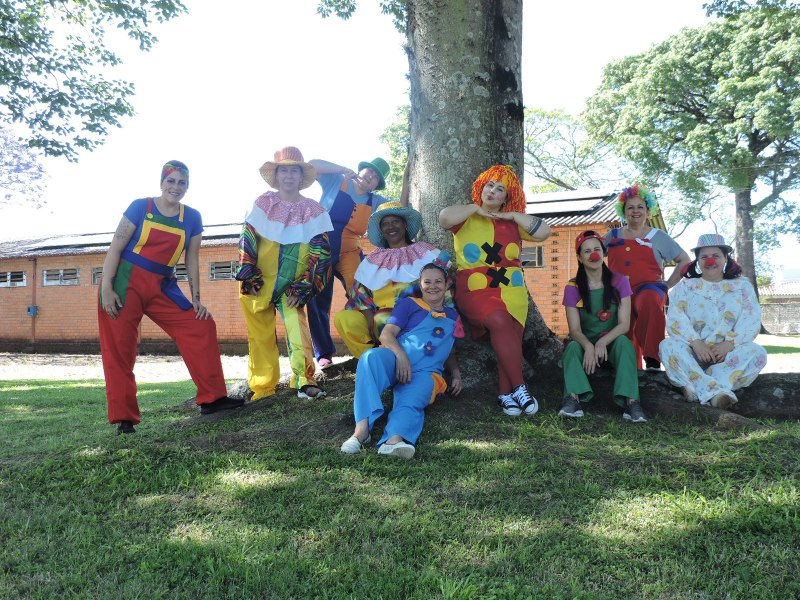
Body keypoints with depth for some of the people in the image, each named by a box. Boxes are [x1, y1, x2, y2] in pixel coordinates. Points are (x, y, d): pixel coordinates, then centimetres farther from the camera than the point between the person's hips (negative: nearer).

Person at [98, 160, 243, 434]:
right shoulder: (140, 207, -4)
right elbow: (115, 247, -6)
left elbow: (192, 260, 9)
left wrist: (196, 299, 4)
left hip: (162, 288, 4)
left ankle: (212, 397, 3)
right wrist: (106, 289, -13)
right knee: (118, 349, -4)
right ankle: (123, 418, 6)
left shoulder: (192, 218, 5)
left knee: (201, 327, -5)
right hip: (125, 284, -3)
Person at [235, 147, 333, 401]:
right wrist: (249, 278, -6)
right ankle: (263, 387, 14)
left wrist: (302, 289, -10)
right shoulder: (263, 202, 1)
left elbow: (321, 253, -4)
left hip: (292, 287, -1)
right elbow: (247, 240, 2)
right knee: (260, 336, 4)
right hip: (259, 285, 1)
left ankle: (304, 381, -12)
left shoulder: (313, 210, -1)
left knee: (297, 325, -18)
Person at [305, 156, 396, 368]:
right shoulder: (336, 181, 0)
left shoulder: (375, 201, 7)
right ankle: (323, 354, 9)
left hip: (349, 254, 2)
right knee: (317, 302, 0)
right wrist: (344, 170, -14)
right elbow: (312, 165, -11)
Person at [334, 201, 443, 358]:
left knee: (384, 320, -36)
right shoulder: (374, 259, 17)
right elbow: (360, 290, 10)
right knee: (343, 319, -20)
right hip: (378, 315, 4)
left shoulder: (425, 252, 11)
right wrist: (370, 317, -9)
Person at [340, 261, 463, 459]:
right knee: (371, 357, -37)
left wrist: (455, 373, 12)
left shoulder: (453, 317, 28)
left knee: (411, 401, -34)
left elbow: (450, 352, 34)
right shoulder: (409, 304, 18)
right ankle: (362, 427, -47)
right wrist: (401, 355, -15)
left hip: (426, 371, 2)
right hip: (395, 360, -1)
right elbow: (386, 334, 5)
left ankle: (394, 439, -63)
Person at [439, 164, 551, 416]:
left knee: (511, 334, -21)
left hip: (511, 289, 3)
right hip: (475, 288, -3)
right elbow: (445, 218, -10)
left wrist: (512, 215, 4)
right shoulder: (468, 217, 12)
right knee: (500, 322, -30)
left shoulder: (513, 222, 20)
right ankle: (519, 387, -23)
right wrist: (477, 208, 1)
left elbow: (544, 232, 6)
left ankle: (506, 394, -17)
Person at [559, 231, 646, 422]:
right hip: (585, 342, 0)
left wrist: (602, 342, -30)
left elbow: (624, 324, -10)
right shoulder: (573, 288, -3)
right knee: (573, 346, -31)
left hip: (612, 341, 0)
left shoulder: (619, 282, -2)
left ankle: (630, 400, -43)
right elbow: (575, 329, -9)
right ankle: (573, 397, -48)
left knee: (623, 342, -32)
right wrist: (588, 346, -33)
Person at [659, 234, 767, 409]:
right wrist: (695, 342, -22)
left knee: (757, 353, -28)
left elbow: (751, 322, -1)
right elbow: (675, 319, -3)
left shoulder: (742, 286, 15)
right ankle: (714, 391, -43)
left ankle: (699, 388, -39)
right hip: (693, 351, 0)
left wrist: (729, 343, -19)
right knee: (668, 346, -30)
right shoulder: (685, 287, 14)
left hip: (728, 352, 1)